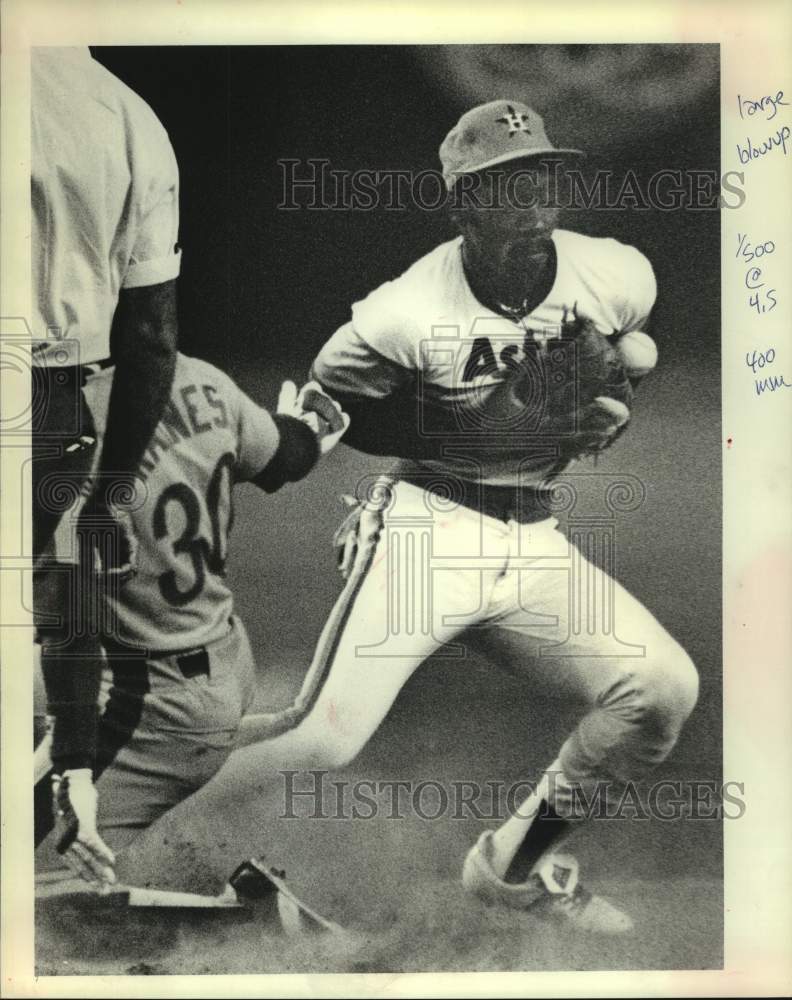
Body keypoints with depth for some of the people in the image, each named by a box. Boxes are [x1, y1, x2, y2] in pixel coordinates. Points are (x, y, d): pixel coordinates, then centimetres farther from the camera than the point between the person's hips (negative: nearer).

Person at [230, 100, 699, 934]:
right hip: (426, 526, -5)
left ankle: (518, 864, 11)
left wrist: (614, 410, -2)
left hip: (532, 538, 5)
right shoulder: (407, 313, -17)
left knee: (666, 686, -9)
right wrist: (462, 433, -15)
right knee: (323, 740, -18)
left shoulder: (620, 278, -2)